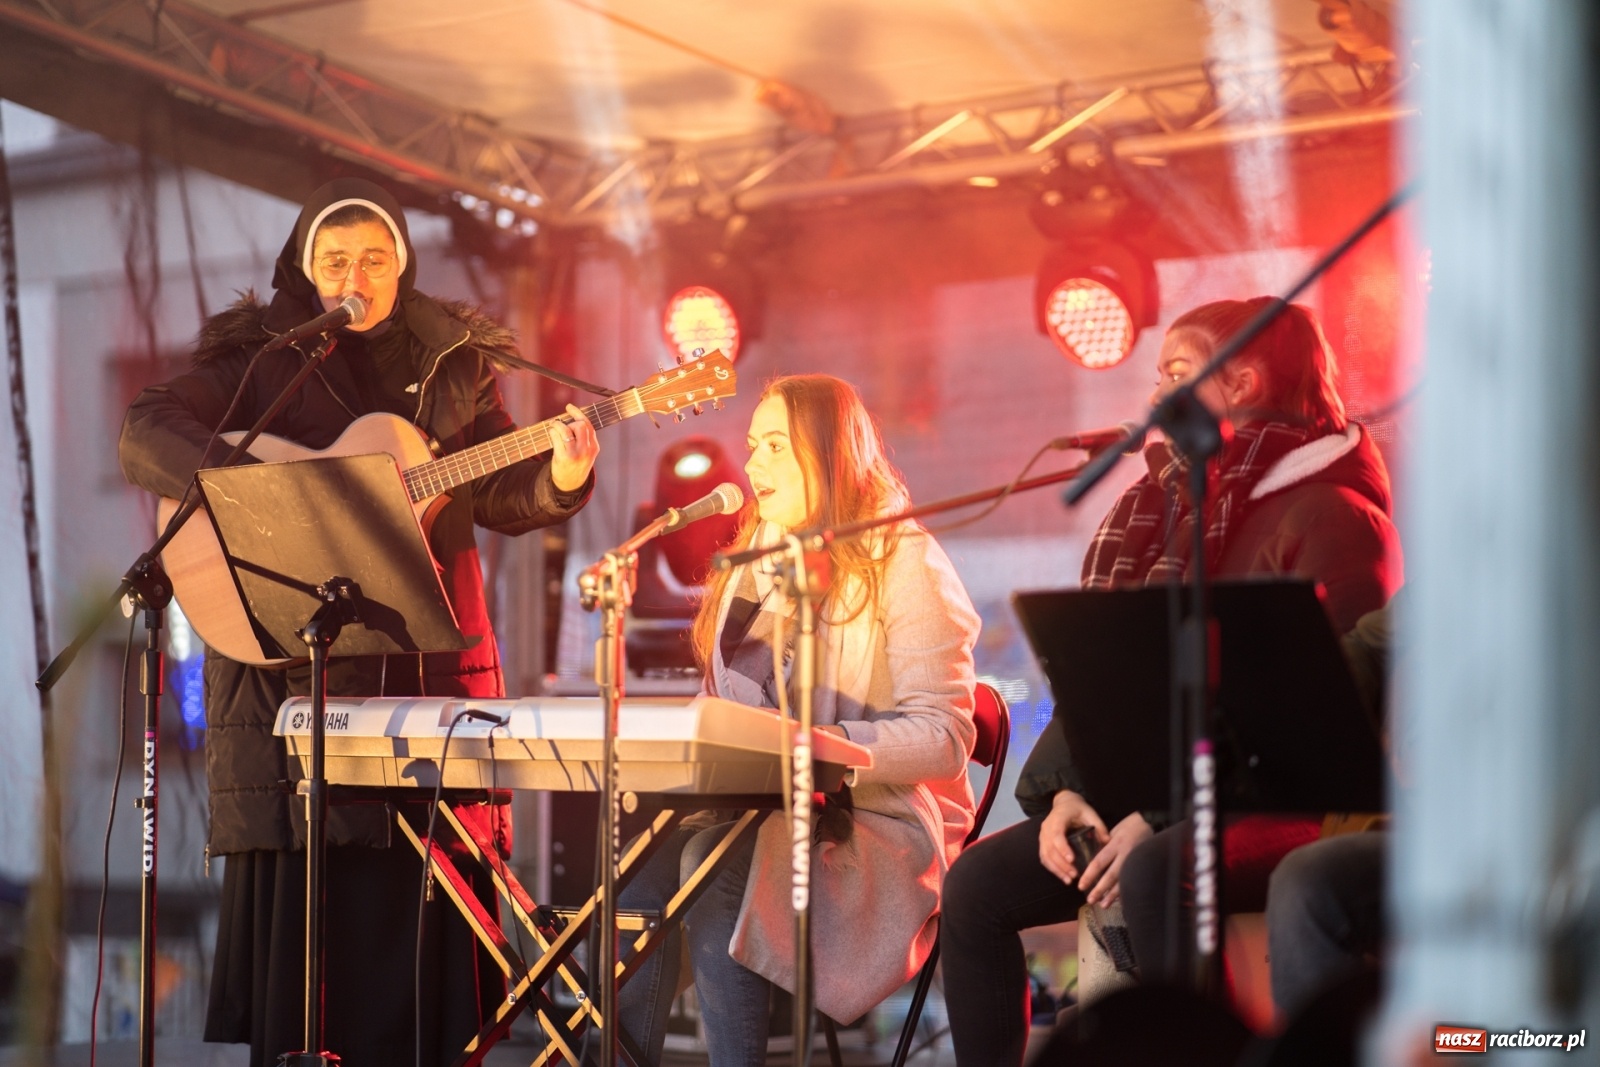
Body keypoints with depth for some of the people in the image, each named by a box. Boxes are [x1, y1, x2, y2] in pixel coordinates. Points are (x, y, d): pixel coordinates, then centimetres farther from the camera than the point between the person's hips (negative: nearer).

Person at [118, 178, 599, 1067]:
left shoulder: (454, 361, 12)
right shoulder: (257, 358, 4)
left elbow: (496, 497, 11)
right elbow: (146, 435, -8)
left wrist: (559, 481, -11)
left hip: (430, 660, 2)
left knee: (424, 892, 1)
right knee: (303, 893, -2)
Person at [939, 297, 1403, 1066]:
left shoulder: (1330, 517, -10)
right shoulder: (1178, 503, 15)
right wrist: (1067, 788, -5)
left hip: (1289, 805, -8)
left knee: (1154, 879, -37)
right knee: (979, 882, -8)